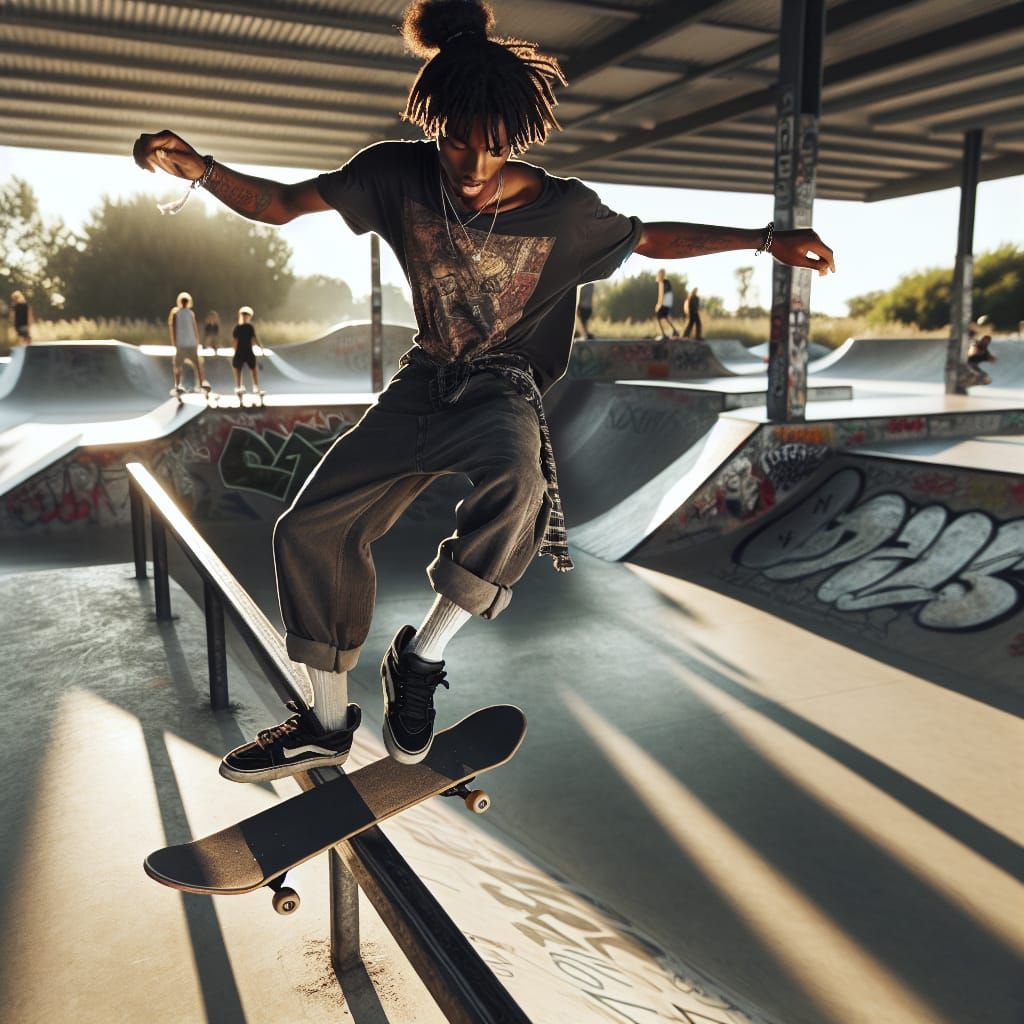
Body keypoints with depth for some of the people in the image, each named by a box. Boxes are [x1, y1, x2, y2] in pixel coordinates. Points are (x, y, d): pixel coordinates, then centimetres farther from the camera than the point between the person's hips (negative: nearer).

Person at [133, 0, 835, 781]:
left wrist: (768, 240, -1)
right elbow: (280, 205, -1)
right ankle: (329, 723, 8)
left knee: (516, 483, -40)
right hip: (422, 385, 3)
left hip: (504, 393, -3)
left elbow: (653, 238, 5)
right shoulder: (399, 174, -5)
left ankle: (421, 657, -16)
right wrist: (198, 169, -19)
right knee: (311, 527, -10)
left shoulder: (562, 210, -10)